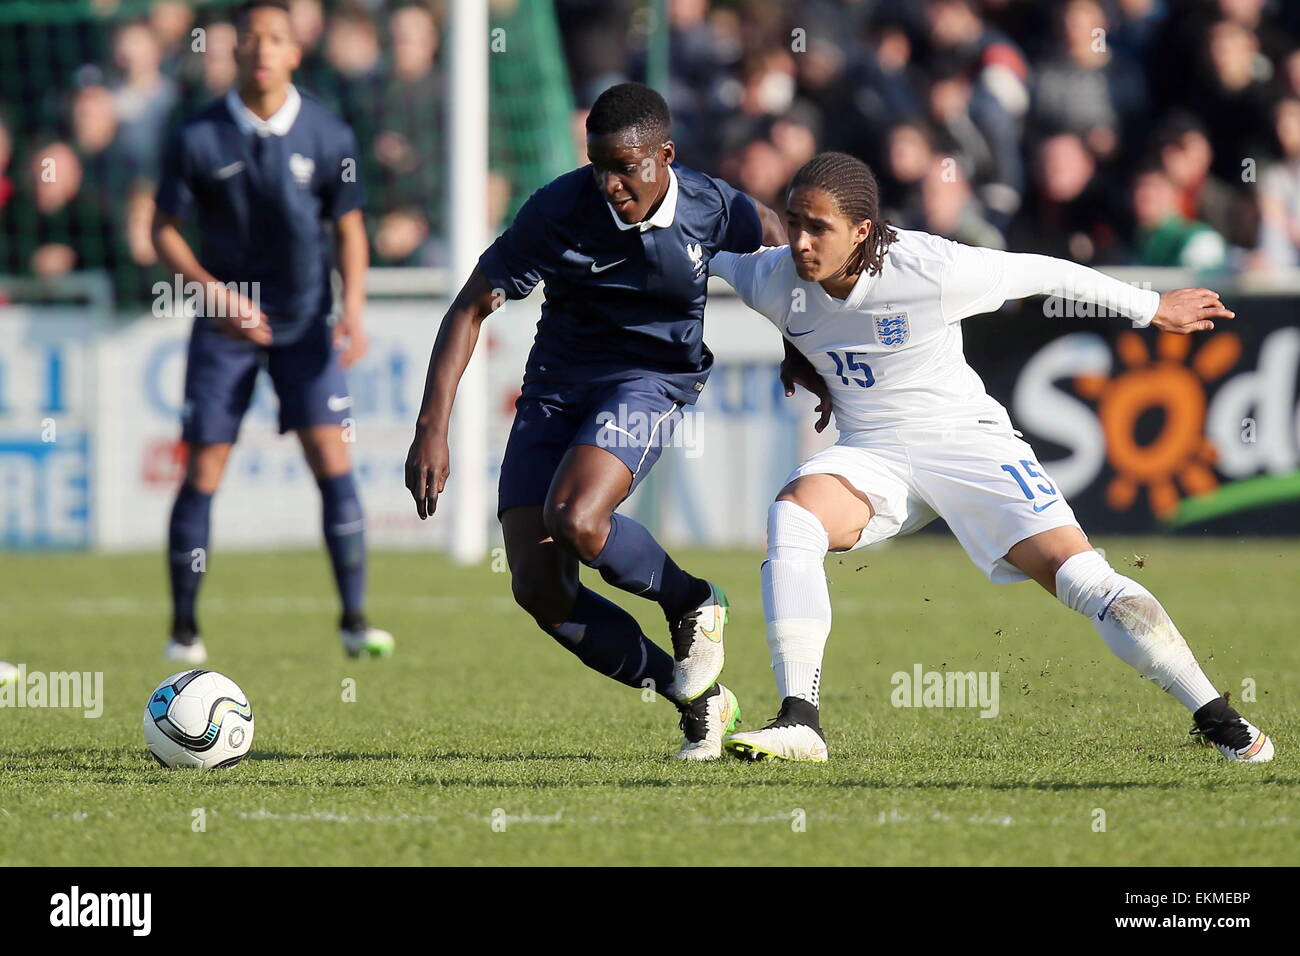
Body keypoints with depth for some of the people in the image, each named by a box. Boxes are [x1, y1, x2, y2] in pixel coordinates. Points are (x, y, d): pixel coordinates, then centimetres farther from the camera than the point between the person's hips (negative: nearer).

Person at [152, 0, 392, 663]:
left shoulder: (328, 136, -5)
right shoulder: (199, 138, -9)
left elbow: (349, 228, 5)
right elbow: (163, 229, -2)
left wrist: (353, 310, -8)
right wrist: (214, 290, -17)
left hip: (305, 326, 1)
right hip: (225, 326, -1)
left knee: (332, 458, -10)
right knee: (203, 471, -2)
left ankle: (354, 620, -4)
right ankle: (183, 628, 10)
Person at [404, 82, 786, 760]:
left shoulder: (711, 208, -12)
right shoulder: (557, 211, -16)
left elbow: (769, 231, 13)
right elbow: (470, 309, -10)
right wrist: (432, 429, -16)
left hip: (650, 384, -2)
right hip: (554, 391, 2)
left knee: (573, 521, -31)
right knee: (538, 589, -12)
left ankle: (695, 604, -2)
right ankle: (699, 700, 2)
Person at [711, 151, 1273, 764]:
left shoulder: (932, 271, -21)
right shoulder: (774, 280, -10)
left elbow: (1043, 274, -7)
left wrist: (1150, 308, 2)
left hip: (966, 439, -3)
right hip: (870, 456, 3)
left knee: (1080, 576, -16)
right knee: (792, 516, -28)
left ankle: (1218, 721, -5)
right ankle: (799, 724, -28)